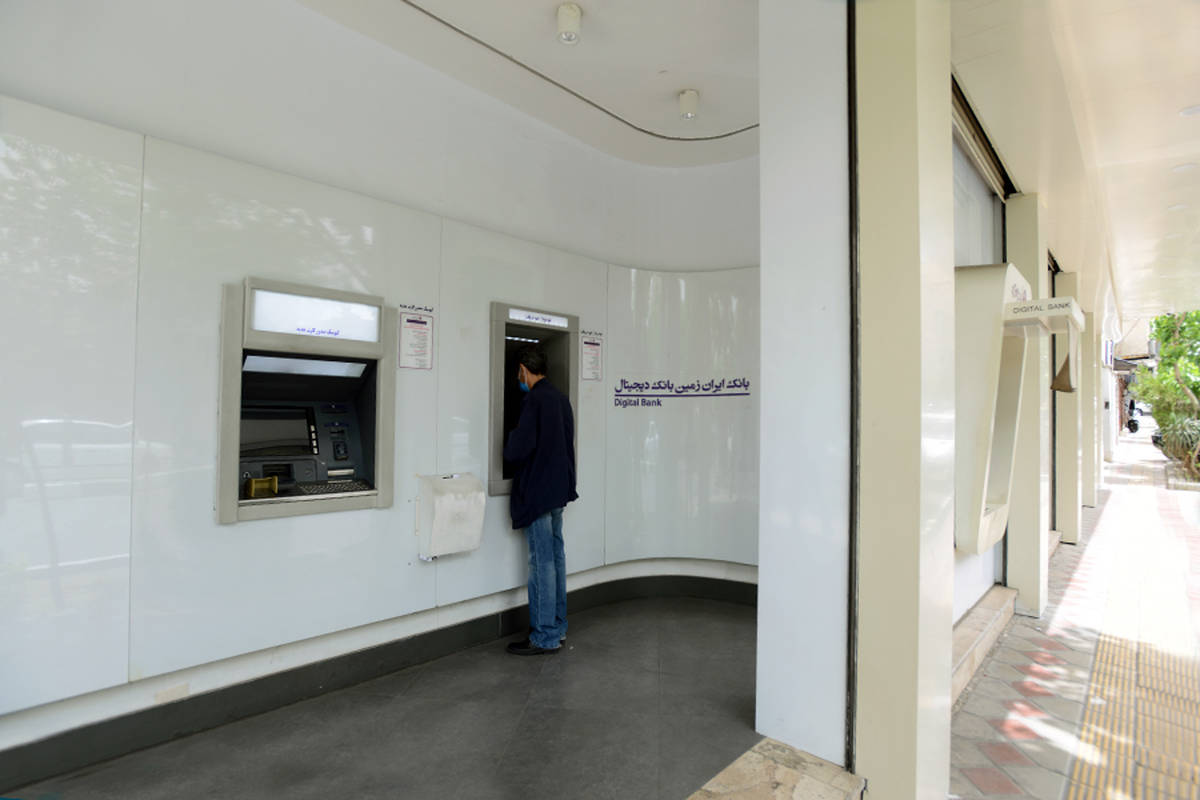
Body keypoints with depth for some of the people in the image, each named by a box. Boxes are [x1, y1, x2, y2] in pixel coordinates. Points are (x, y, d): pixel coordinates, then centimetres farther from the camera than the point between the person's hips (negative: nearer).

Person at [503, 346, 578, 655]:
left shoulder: (534, 400, -16)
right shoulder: (561, 398, 11)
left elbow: (517, 450, -21)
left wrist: (509, 444, 0)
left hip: (539, 492, -9)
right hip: (559, 488, 9)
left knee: (542, 563, -2)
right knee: (555, 557, 15)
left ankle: (545, 637, 7)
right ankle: (557, 627, 26)